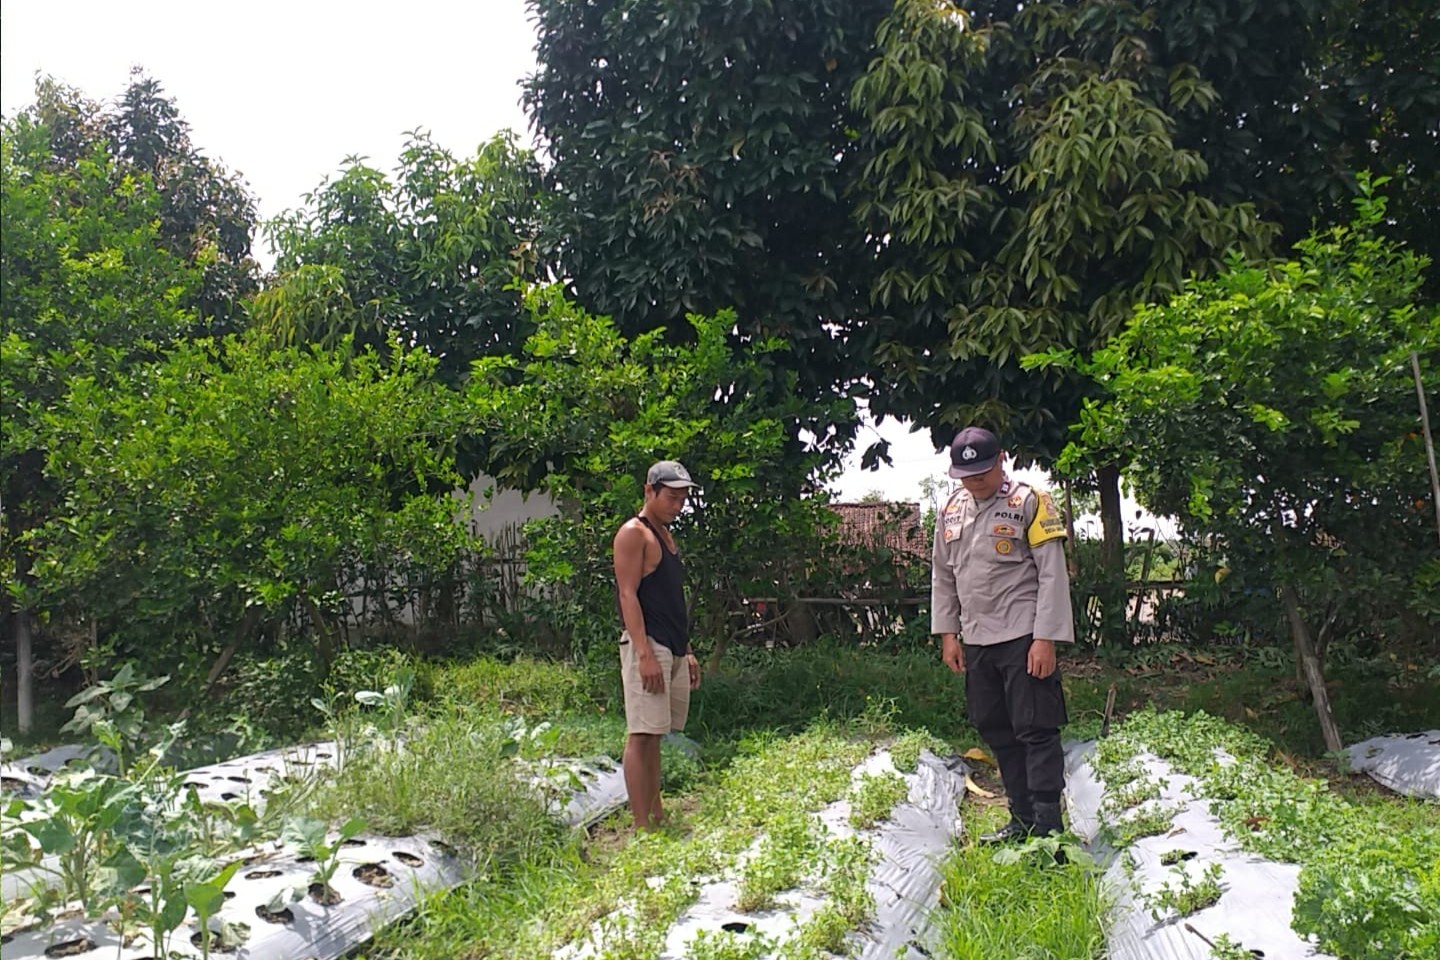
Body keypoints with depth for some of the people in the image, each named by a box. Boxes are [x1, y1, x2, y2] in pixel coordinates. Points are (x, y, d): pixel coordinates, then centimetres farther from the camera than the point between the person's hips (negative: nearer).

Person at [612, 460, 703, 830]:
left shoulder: (665, 535, 21)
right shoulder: (633, 533, -7)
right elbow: (628, 596, -15)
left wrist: (687, 652, 21)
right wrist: (645, 654, -22)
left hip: (673, 650, 9)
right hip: (647, 647, -9)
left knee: (654, 735, 12)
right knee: (641, 735, -8)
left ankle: (656, 815, 18)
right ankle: (641, 825, -7)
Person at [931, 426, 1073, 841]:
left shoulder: (1030, 503, -6)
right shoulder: (951, 511, 10)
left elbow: (1053, 575, -9)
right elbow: (943, 577, 16)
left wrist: (1045, 639, -14)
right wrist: (948, 634, 11)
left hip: (1023, 638, -6)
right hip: (976, 643, 6)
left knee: (1036, 732, -3)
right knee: (996, 733, 12)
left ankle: (1048, 827, 3)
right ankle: (1023, 819, 23)